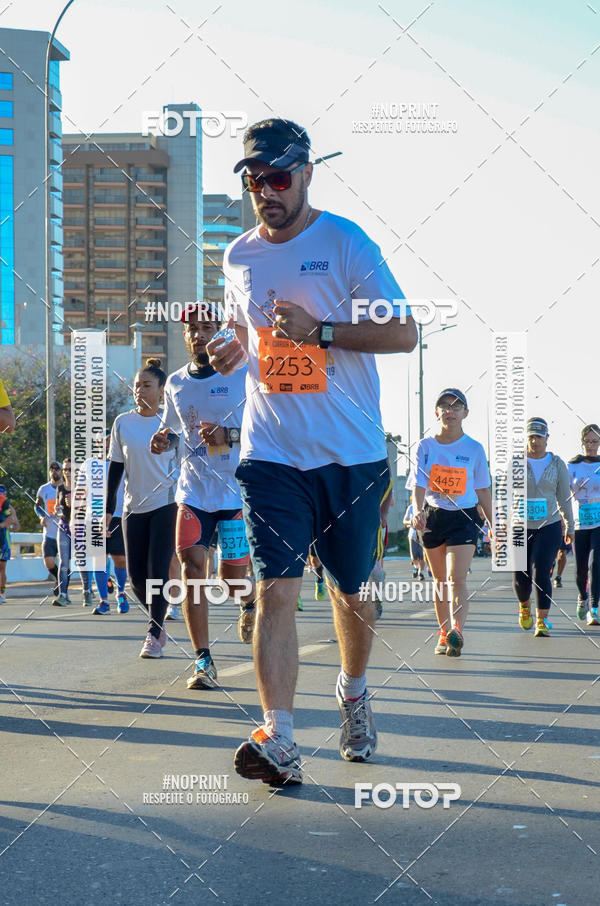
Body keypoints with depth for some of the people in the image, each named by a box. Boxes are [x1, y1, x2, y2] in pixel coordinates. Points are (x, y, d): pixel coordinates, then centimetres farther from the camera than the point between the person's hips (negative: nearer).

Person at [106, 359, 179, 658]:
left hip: (167, 504, -3)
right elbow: (115, 468, 8)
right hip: (134, 507, 3)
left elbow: (184, 465, 4)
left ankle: (154, 636, -3)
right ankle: (158, 625, 25)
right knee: (136, 576, 2)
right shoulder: (122, 423, 4)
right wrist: (109, 508, 4)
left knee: (157, 571, -10)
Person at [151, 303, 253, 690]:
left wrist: (228, 435, -24)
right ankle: (204, 660, -7)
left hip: (237, 490, -3)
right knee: (192, 567, -11)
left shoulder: (242, 374, -5)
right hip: (194, 490, 3)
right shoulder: (175, 383, 9)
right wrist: (162, 441, -1)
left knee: (233, 575, 4)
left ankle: (250, 603, 43)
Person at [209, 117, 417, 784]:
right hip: (271, 453, 2)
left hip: (352, 454, -2)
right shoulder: (238, 257, 9)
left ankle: (353, 690, 40)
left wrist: (320, 330, -19)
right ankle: (278, 740, -16)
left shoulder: (345, 243, -5)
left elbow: (404, 333, -8)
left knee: (350, 591, 12)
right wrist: (230, 348, 3)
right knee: (276, 589, -12)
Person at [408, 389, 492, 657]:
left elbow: (482, 490, 10)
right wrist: (418, 511, -27)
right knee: (440, 580, 9)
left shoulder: (474, 449, 1)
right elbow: (419, 484, -8)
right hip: (433, 516, 2)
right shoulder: (425, 446, 0)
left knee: (456, 578, -17)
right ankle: (444, 634, 20)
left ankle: (457, 631, -30)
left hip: (465, 517, -2)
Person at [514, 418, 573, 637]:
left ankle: (542, 621, -8)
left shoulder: (557, 464, 5)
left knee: (540, 574, -13)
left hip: (549, 527, 0)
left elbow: (564, 498, 12)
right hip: (520, 528, 0)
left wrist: (569, 527, 15)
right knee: (521, 577, 3)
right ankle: (524, 606, 34)